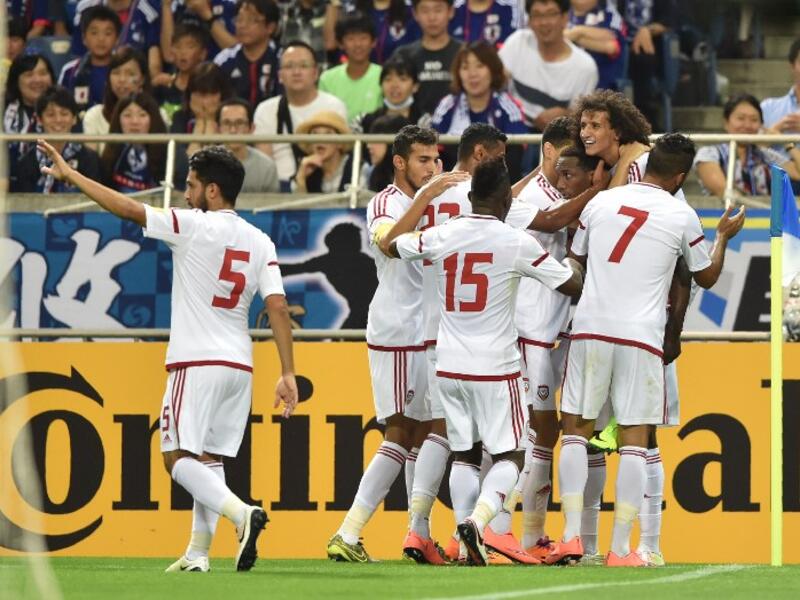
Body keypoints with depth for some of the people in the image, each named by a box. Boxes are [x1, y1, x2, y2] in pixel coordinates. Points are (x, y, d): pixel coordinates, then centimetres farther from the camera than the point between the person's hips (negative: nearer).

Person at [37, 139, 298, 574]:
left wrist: (69, 175, -2)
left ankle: (241, 513, -24)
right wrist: (288, 374, 0)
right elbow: (278, 308, 1)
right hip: (239, 363, 7)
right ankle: (198, 552, 9)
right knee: (208, 457, 13)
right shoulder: (260, 243, 8)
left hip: (197, 362, -7)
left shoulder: (193, 226, -8)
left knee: (179, 457, -4)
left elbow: (127, 209, -10)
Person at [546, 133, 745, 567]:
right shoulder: (682, 217, 0)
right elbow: (706, 277, 15)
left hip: (590, 328, 2)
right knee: (634, 439, 3)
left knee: (575, 430, 9)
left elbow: (575, 261, 20)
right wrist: (724, 236, 32)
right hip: (641, 335, -2)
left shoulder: (600, 202, 7)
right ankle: (620, 548, -1)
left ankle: (571, 536, 0)